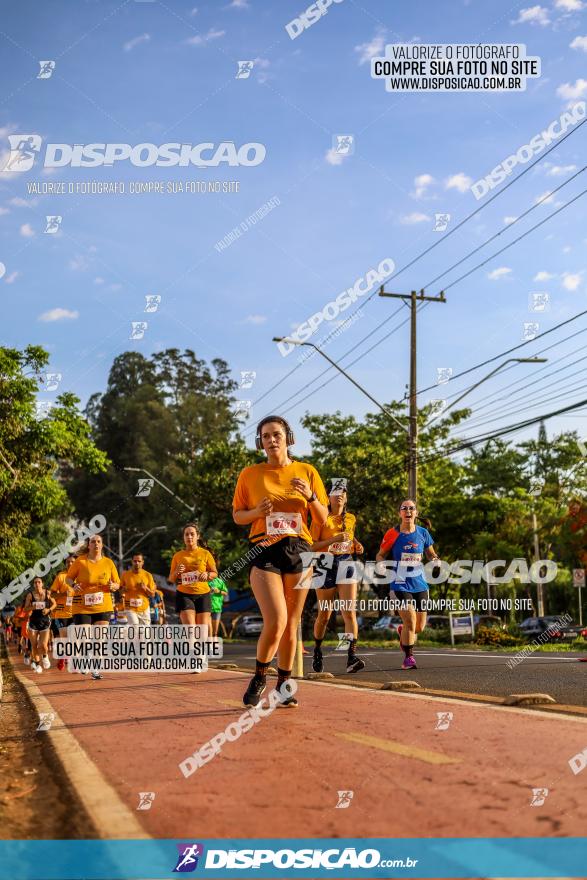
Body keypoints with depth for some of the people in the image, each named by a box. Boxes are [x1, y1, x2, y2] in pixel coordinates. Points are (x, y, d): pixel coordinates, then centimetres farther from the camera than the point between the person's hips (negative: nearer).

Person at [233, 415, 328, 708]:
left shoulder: (307, 472, 9)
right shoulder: (250, 474, 6)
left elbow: (323, 519, 11)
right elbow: (237, 515, 11)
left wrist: (310, 496, -9)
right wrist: (257, 511, -10)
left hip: (298, 551, 2)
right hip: (264, 552, -2)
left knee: (291, 625, 5)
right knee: (276, 622, -17)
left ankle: (283, 686, 22)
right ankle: (259, 677, 7)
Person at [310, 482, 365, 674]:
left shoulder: (351, 518, 11)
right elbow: (312, 545, -7)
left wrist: (356, 544, 8)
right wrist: (334, 539, -19)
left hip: (346, 565, 3)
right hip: (326, 566, -2)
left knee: (350, 613, -13)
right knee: (324, 615, 6)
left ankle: (351, 658, -19)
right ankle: (317, 650, 30)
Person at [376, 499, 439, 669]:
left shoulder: (423, 533, 4)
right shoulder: (393, 534, -4)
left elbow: (431, 554, 15)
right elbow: (381, 555, 5)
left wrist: (435, 560, -7)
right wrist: (381, 563, -17)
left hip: (420, 584, 4)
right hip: (400, 584, -4)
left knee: (420, 626, 9)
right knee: (410, 620, -18)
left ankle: (402, 631, 45)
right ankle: (408, 657, -1)